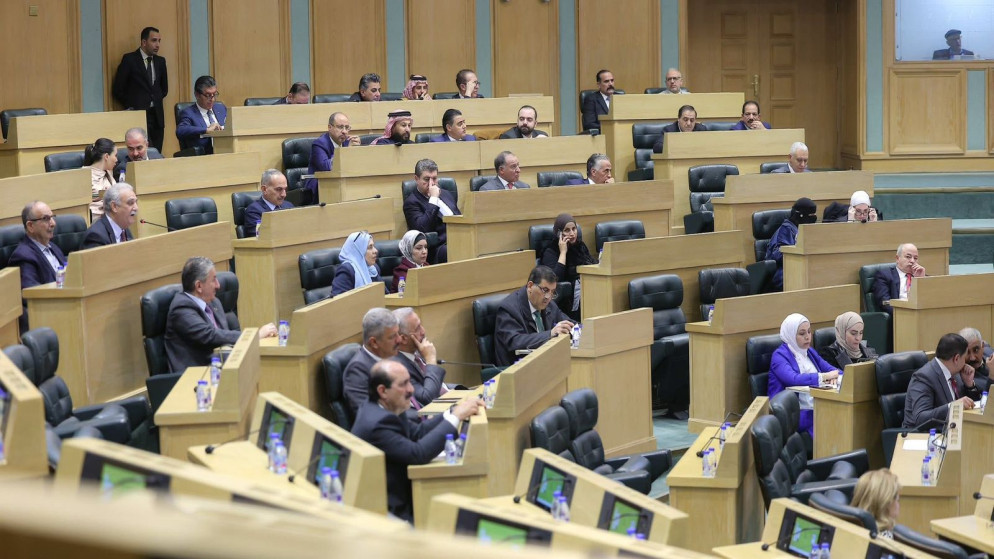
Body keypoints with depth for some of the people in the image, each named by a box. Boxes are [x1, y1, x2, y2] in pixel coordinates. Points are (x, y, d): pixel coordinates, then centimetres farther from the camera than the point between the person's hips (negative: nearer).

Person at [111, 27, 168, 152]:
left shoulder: (160, 61, 12)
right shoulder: (129, 60, -3)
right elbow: (117, 90, -2)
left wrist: (156, 101, 12)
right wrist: (130, 106, -1)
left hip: (157, 117, 5)